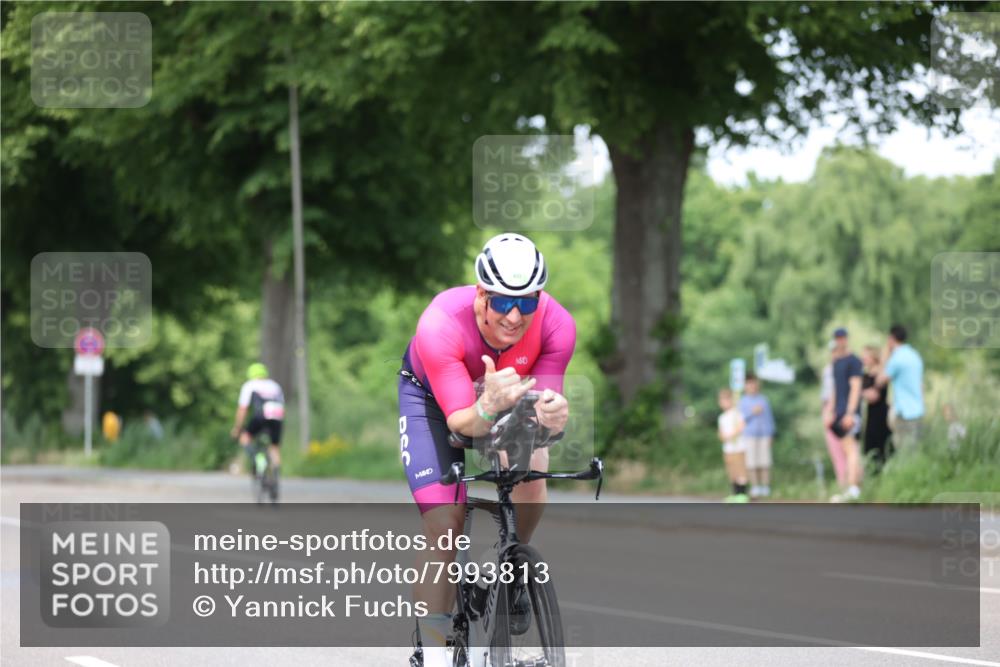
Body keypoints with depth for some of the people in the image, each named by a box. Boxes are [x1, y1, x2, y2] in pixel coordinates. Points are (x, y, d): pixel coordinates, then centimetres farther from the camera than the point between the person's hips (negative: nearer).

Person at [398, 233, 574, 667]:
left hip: (509, 390, 2)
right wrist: (488, 407, -60)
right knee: (444, 526, -13)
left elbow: (544, 404, -28)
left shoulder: (556, 325, -33)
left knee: (531, 469, -27)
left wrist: (551, 414, -51)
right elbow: (460, 422, -38)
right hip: (431, 394, -2)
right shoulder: (440, 325, -40)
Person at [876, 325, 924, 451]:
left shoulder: (897, 358, -13)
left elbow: (880, 381, -5)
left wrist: (885, 358, 4)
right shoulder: (915, 356, 13)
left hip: (905, 412, -9)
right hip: (917, 411, 9)